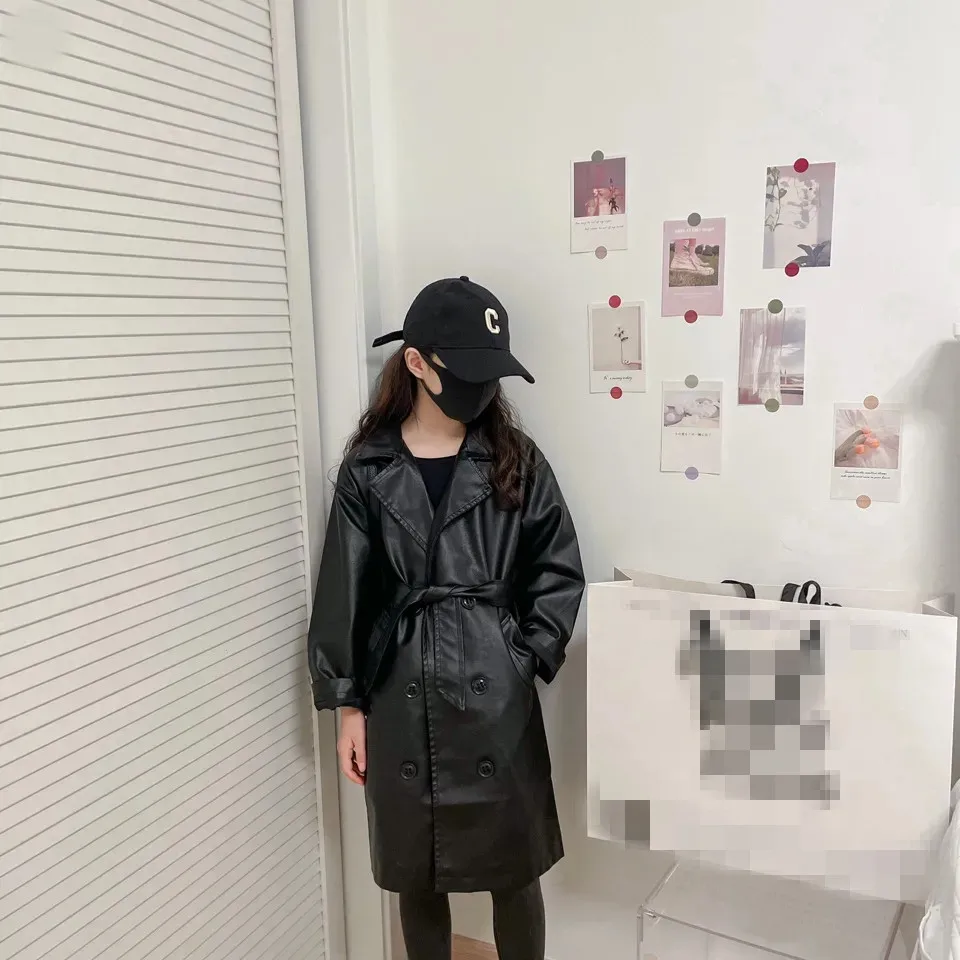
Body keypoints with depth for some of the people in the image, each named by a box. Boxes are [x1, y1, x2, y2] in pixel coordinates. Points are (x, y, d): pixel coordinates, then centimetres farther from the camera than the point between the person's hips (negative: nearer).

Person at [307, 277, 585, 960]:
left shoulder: (516, 460, 0)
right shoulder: (368, 468, -1)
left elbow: (559, 571, 3)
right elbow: (345, 590, 1)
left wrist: (526, 659, -6)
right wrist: (347, 701, 0)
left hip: (497, 694, 0)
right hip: (400, 695, 1)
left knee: (514, 866, 13)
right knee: (415, 870, 16)